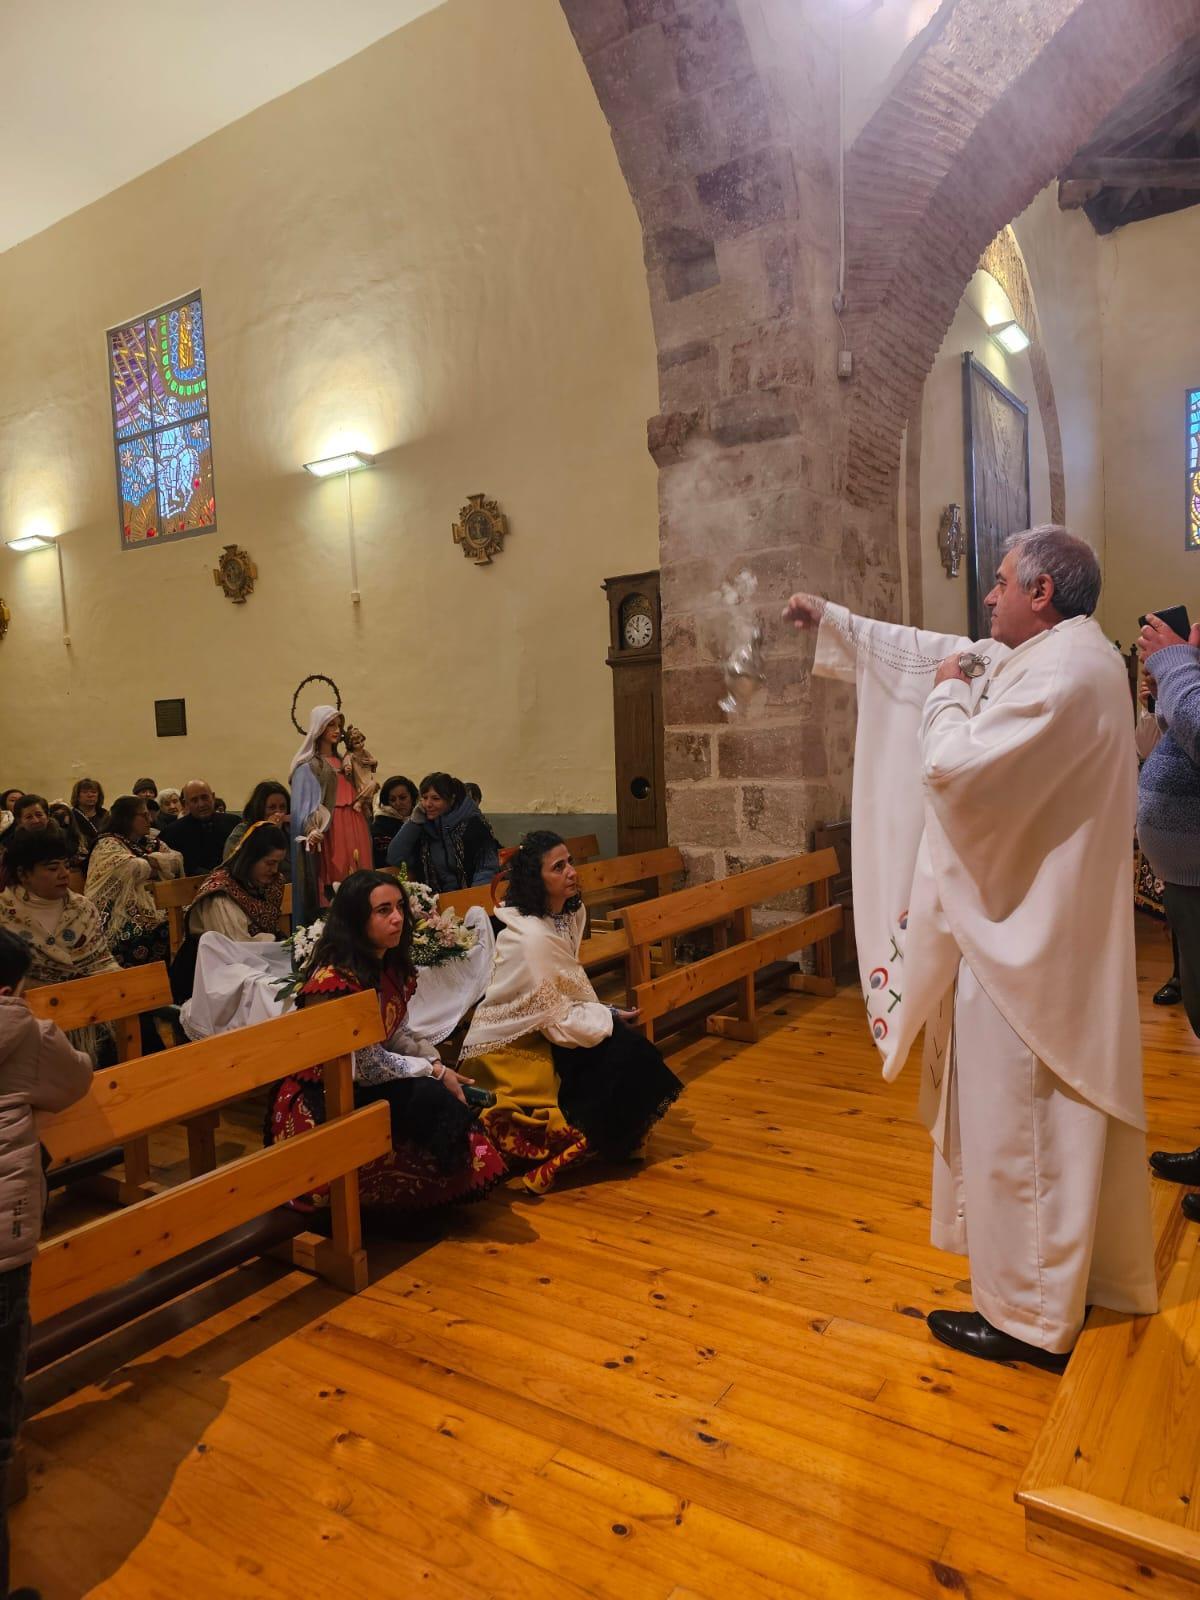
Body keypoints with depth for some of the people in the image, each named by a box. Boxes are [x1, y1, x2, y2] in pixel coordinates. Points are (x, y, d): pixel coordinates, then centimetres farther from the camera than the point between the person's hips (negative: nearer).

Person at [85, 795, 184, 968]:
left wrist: (151, 860, -5)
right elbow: (132, 868, -16)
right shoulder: (108, 844, 1)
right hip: (124, 916, -6)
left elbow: (177, 859, 8)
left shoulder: (150, 843, 22)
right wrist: (155, 864, 2)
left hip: (156, 907, 6)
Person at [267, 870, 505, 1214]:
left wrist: (438, 1065, -9)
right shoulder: (335, 980, -25)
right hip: (317, 1104, -8)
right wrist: (435, 1073, -15)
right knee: (430, 1098, -24)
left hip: (360, 1087, 8)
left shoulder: (392, 967, 3)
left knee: (455, 1098, -14)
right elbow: (366, 1065, -23)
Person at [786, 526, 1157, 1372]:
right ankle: (1077, 1278, 36)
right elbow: (936, 654, 20)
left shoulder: (1063, 673, -21)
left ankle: (1029, 1316, 17)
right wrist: (830, 617, 26)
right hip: (1039, 924, 10)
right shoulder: (1061, 657, 11)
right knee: (1057, 1118, 20)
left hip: (1023, 936, -10)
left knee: (1015, 1122, 2)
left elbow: (956, 770, -28)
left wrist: (949, 696, -8)